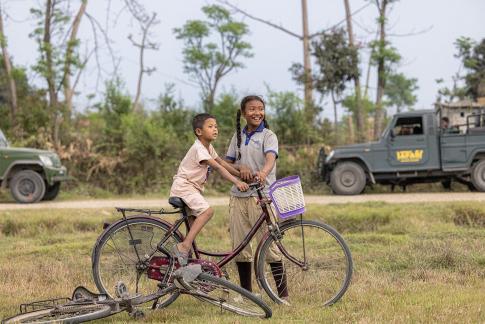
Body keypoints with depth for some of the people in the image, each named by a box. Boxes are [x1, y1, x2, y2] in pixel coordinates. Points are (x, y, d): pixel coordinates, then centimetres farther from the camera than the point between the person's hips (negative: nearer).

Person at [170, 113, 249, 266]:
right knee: (207, 211, -24)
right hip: (184, 186, -10)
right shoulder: (199, 148, -20)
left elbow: (223, 163, 11)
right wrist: (236, 182, -34)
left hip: (193, 186, 10)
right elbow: (217, 167, -28)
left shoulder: (208, 147, 11)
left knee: (194, 220, 12)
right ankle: (184, 246, -27)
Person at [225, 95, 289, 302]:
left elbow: (271, 158, -20)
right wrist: (240, 168, -9)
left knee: (269, 245, -10)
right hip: (238, 195, 5)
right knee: (239, 246, 6)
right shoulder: (238, 136, 15)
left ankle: (283, 294, -6)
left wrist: (263, 172, -43)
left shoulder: (268, 136, 0)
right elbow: (227, 164, 15)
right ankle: (246, 292, 18)